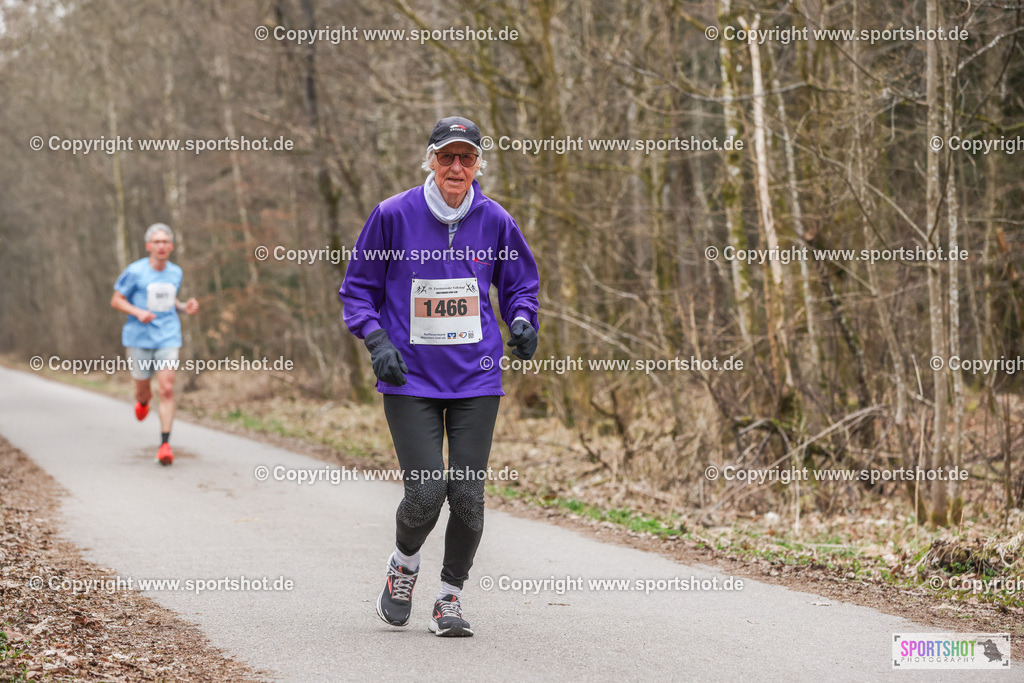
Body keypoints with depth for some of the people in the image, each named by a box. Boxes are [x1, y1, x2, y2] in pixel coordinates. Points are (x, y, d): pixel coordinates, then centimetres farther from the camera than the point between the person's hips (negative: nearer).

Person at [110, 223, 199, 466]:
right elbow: (116, 300, -3)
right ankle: (143, 400, 51)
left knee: (167, 389, -13)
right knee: (143, 390, 10)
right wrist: (138, 312, -19)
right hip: (139, 339, -2)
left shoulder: (175, 272, 6)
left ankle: (165, 445, -12)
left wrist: (184, 307, 2)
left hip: (168, 338, 2)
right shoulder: (135, 271, -8)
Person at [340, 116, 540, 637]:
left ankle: (450, 597, 17)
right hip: (410, 378, -2)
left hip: (476, 378, 2)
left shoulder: (494, 221, 3)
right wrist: (377, 341, -10)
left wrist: (522, 321, -4)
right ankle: (404, 565, 22)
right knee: (426, 492, -10)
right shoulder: (394, 216, -3)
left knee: (468, 496, -3)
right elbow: (358, 288, 5)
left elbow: (521, 285, 17)